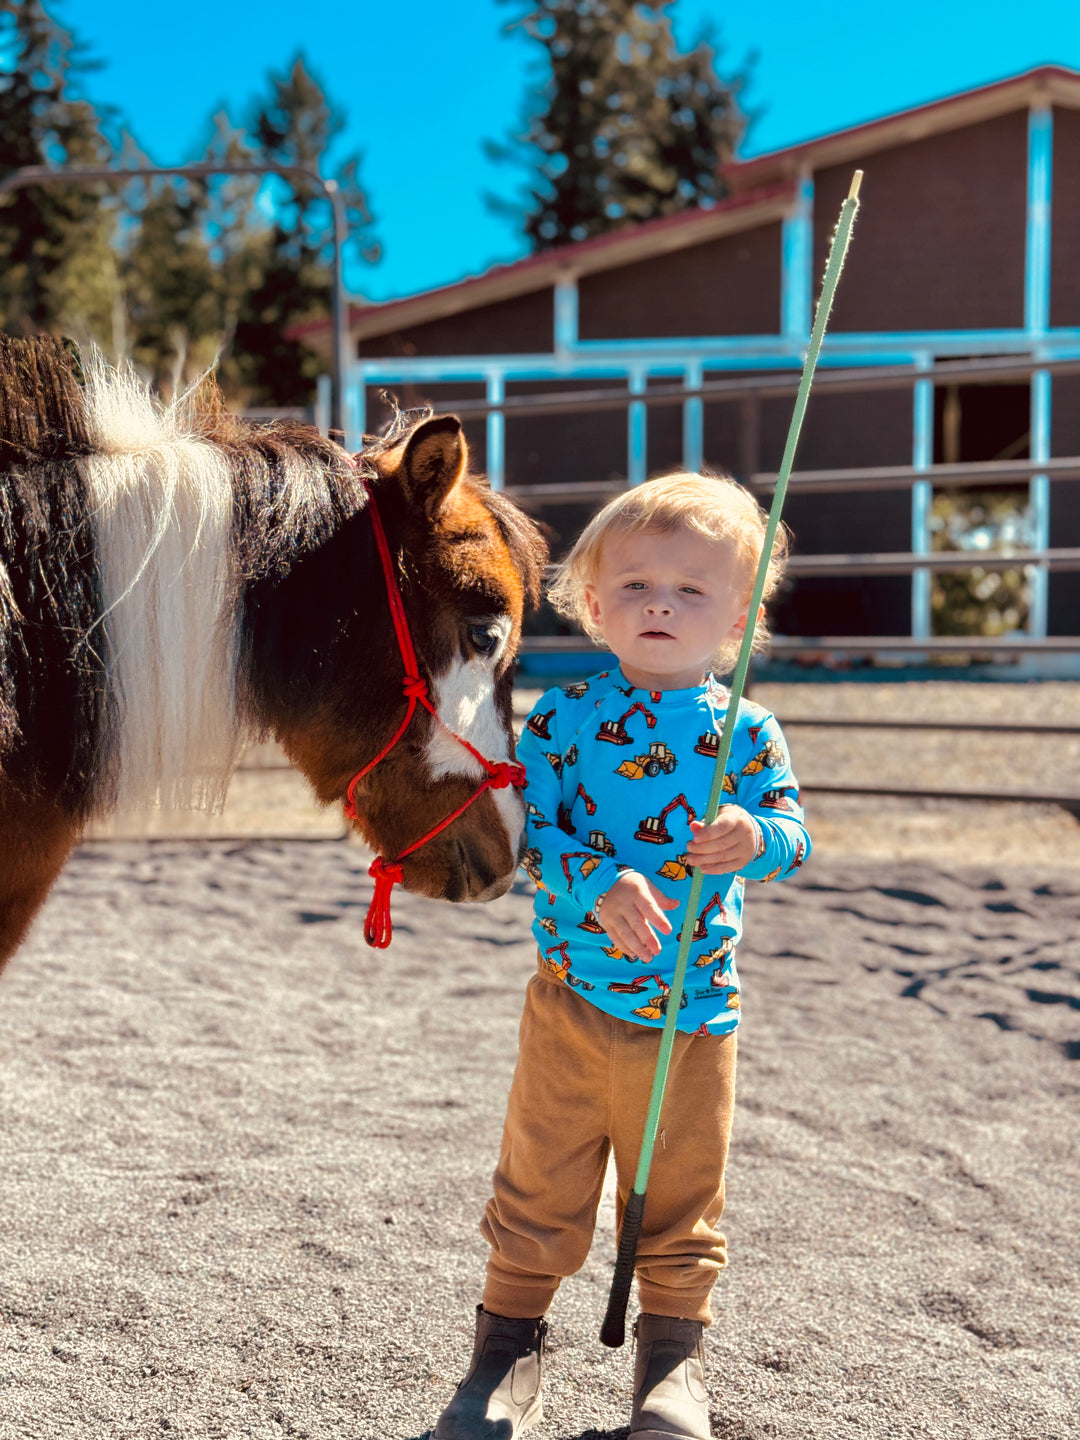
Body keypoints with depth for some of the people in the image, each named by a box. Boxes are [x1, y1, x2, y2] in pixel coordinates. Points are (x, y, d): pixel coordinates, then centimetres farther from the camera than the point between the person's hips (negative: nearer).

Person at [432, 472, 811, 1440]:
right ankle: (511, 1338, 28)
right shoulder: (564, 716, -3)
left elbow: (795, 833, -4)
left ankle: (673, 1357, 31)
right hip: (572, 996, 0)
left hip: (693, 1010, 1)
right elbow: (530, 825, -9)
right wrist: (600, 883, -25)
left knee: (680, 1198, 12)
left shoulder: (746, 732, -1)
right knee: (542, 1182, 10)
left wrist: (756, 840, -27)